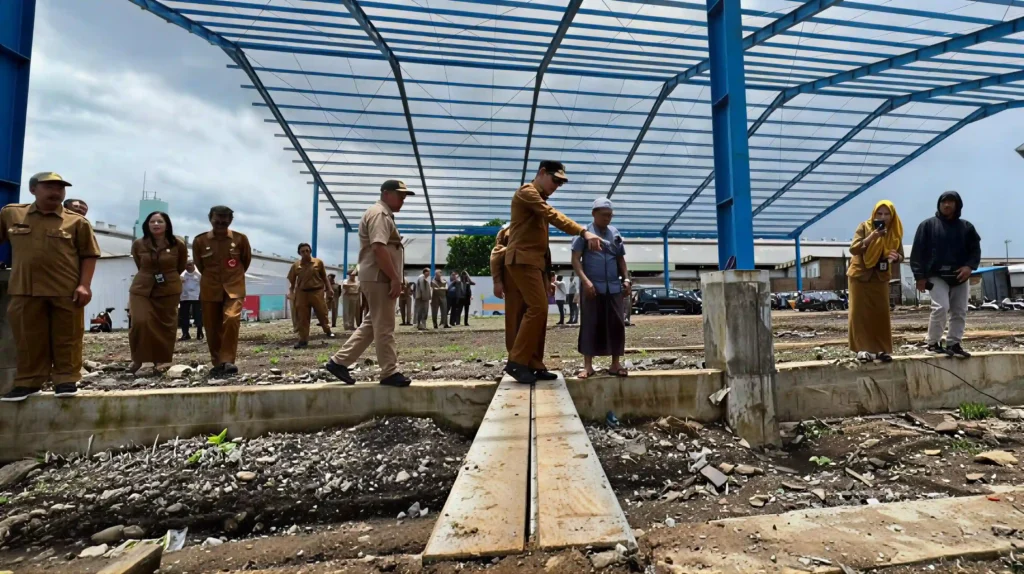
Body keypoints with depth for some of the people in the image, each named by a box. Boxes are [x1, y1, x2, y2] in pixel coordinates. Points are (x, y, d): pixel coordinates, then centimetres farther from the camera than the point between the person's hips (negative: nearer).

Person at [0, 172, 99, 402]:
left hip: (67, 291, -2)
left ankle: (66, 380, 12)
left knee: (66, 339, 4)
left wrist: (84, 285, -9)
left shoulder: (77, 221, 1)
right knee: (29, 339, 10)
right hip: (25, 289, 3)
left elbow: (89, 255, -1)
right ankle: (28, 382, 20)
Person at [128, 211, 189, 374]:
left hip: (169, 289, 0)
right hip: (142, 288, 1)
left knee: (165, 325, 4)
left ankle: (160, 361, 18)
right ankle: (137, 359, 5)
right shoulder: (138, 244, -2)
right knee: (140, 322, -13)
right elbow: (140, 265, 16)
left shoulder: (178, 244, -7)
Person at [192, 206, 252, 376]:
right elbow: (199, 264, 14)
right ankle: (218, 363, 19)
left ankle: (227, 361, -16)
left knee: (231, 319, -22)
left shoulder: (240, 239, -4)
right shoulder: (199, 241, -2)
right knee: (212, 327, 5)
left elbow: (246, 260, 10)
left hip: (234, 288, -2)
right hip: (209, 290, 2)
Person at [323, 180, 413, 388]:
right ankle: (390, 373, 4)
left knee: (371, 325, 14)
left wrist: (395, 278, 20)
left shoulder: (383, 215, 23)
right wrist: (395, 279, -23)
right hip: (379, 278, -11)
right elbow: (379, 248, -22)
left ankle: (339, 361, 19)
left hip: (378, 278, 11)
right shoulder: (379, 213, -11)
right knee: (384, 327, -4)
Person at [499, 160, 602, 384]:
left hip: (536, 261, 10)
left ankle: (534, 365, 6)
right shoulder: (527, 192, -5)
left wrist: (549, 273, 16)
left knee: (537, 310, 4)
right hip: (523, 259, -10)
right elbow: (553, 216, -20)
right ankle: (516, 362, -11)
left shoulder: (540, 199, 25)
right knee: (537, 307, -17)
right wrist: (584, 232, -29)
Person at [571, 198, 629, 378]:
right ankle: (588, 366, 7)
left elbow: (620, 259, 20)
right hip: (592, 287, -4)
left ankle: (615, 364, 14)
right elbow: (575, 259, -5)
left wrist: (626, 278, 7)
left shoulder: (615, 233, 13)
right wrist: (585, 280, -16)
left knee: (616, 325, 5)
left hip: (614, 287, 4)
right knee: (590, 325, 0)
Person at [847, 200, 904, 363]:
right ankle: (863, 348, 0)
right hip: (860, 275, -3)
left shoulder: (895, 232, -1)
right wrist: (871, 237, -31)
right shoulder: (864, 227, -10)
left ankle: (882, 349, 9)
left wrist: (895, 257, -22)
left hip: (880, 277, 3)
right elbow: (853, 249, -19)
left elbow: (900, 256, 1)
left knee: (881, 313, 2)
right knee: (860, 313, -4)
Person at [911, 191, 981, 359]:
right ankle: (933, 343, -5)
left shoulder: (966, 227, 11)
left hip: (960, 277, 5)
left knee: (960, 312, 7)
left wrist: (970, 266, -10)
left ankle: (954, 344, 17)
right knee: (941, 308, -17)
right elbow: (918, 251, -4)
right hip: (937, 276, -5)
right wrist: (920, 276, -10)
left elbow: (975, 249, 11)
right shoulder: (928, 225, -1)